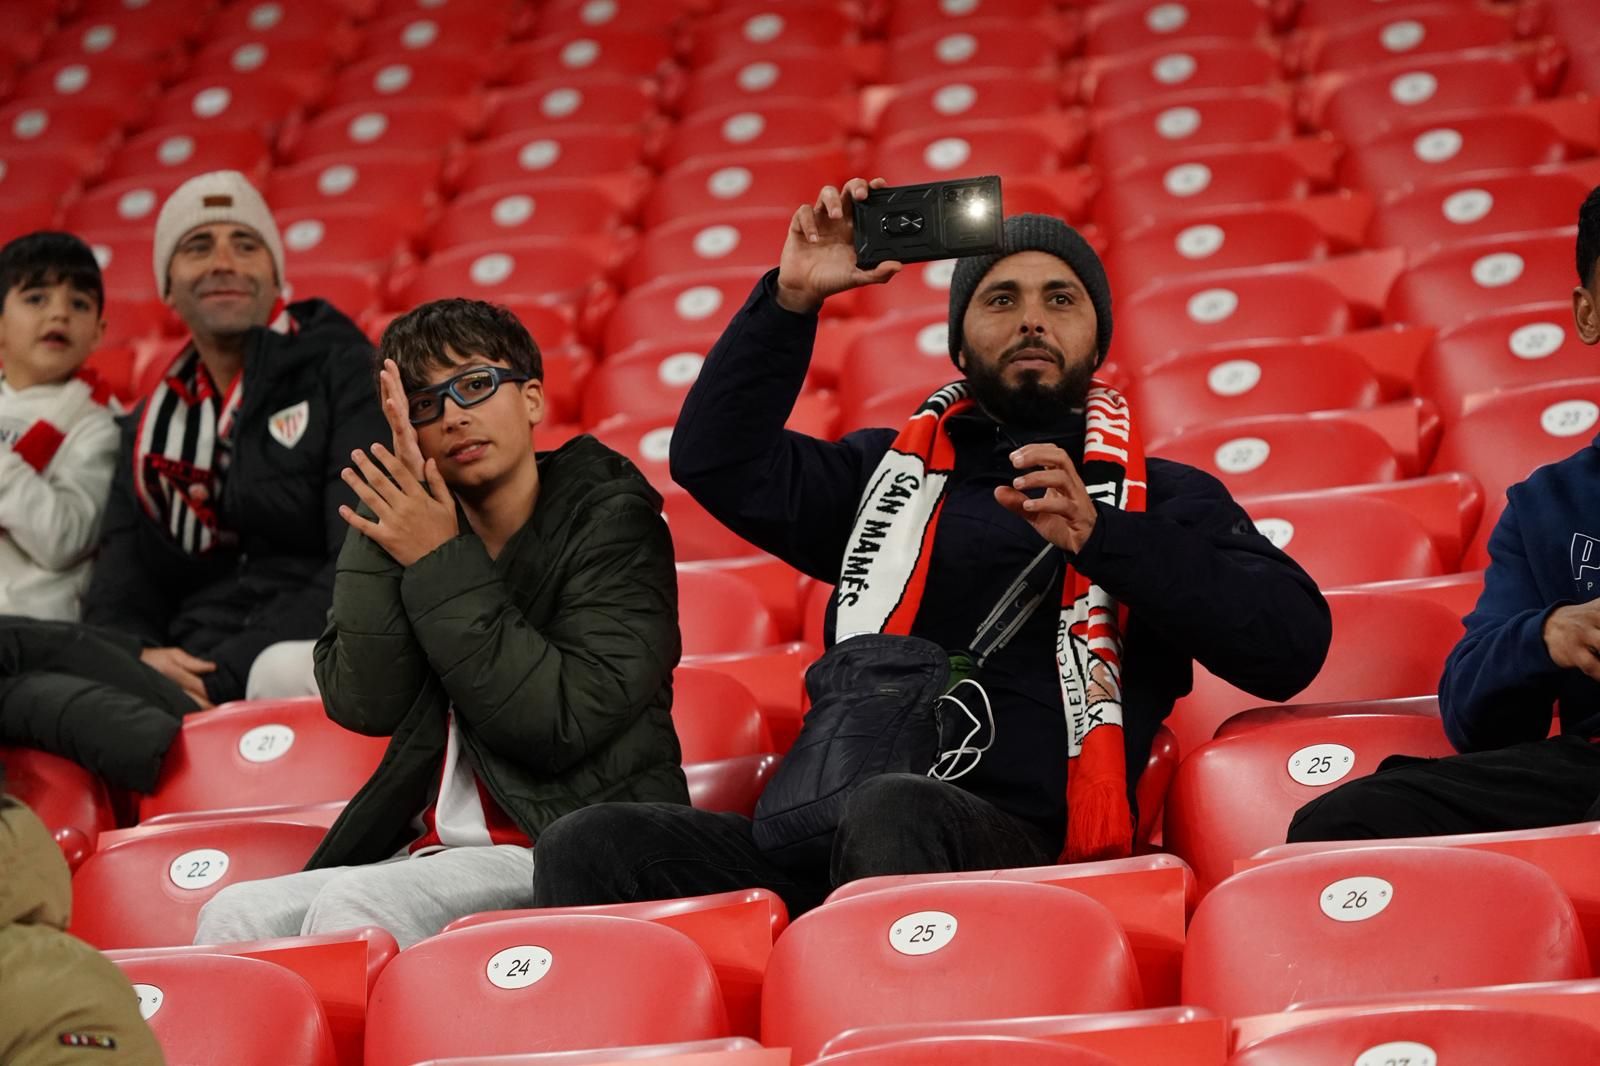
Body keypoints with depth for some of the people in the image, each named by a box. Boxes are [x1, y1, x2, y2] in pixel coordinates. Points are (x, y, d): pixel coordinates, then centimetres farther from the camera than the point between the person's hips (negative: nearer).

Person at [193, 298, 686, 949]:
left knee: (351, 908, -29)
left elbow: (563, 721, -15)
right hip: (430, 850, 6)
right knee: (232, 919, -18)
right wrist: (383, 540, -8)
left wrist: (440, 568, -12)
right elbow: (364, 705, -2)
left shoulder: (611, 519, -2)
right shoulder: (408, 528, 11)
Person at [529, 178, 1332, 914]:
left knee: (892, 814, -40)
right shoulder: (896, 474, 28)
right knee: (590, 845, -23)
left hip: (1020, 843, -3)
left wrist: (1098, 534, -7)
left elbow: (1292, 646, 3)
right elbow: (716, 459, 18)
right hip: (827, 842, 4)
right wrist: (792, 299, 8)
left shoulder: (1160, 499, 18)